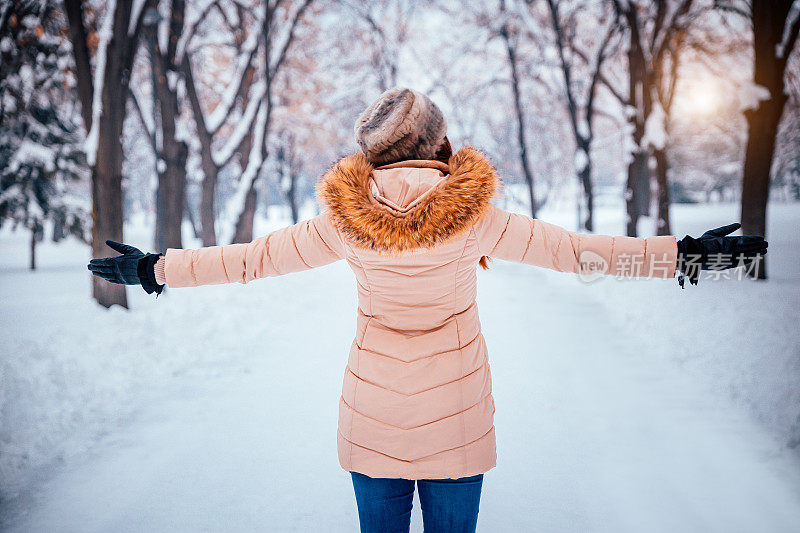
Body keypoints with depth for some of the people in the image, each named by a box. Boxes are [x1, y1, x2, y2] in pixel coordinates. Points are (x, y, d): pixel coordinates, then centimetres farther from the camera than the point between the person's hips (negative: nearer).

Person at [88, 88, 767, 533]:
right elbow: (570, 249, -9)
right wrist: (686, 253, -1)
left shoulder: (348, 220, -9)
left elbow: (253, 256, -3)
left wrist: (156, 268, 10)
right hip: (456, 420, -1)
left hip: (372, 421, 1)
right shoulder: (474, 218, -13)